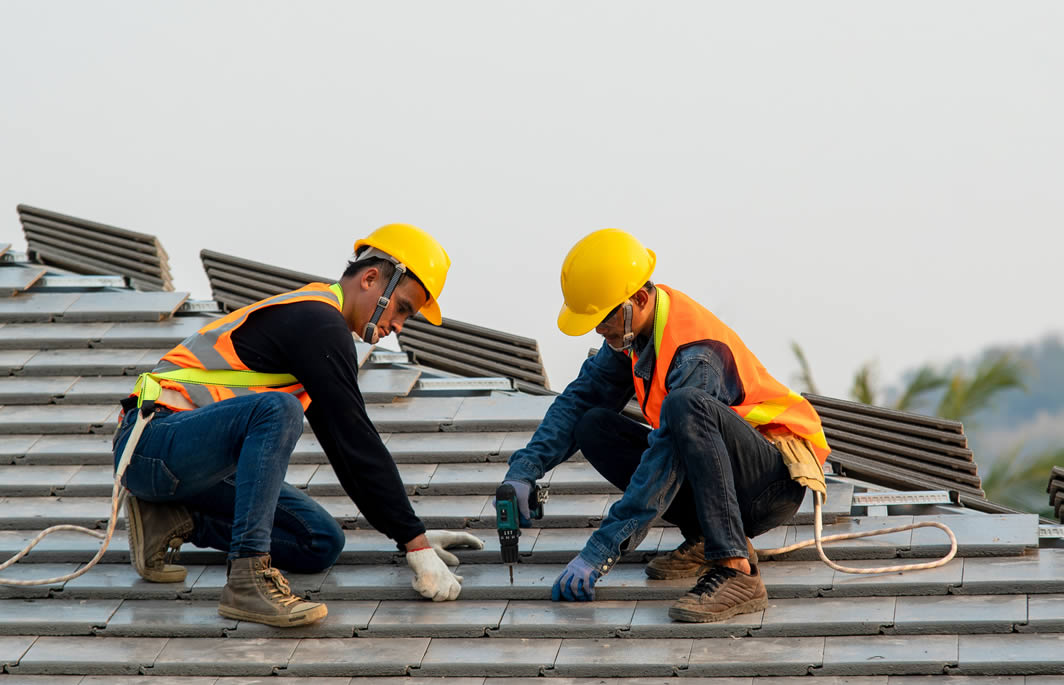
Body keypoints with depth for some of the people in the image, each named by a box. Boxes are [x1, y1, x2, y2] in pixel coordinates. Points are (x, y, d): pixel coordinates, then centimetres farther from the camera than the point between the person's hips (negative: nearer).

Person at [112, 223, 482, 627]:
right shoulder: (316, 321, -14)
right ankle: (248, 576, -35)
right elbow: (355, 441, -18)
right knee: (277, 409, -35)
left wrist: (411, 534, 20)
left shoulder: (312, 316, 18)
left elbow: (346, 447, 23)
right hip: (154, 442, -10)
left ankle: (174, 521, 7)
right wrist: (415, 542, -17)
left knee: (322, 544, 1)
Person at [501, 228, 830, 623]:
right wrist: (524, 471, -10)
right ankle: (707, 539, -2)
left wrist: (599, 553, -33)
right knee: (594, 429, -6)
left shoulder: (696, 354, -27)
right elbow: (581, 398, 6)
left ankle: (736, 571, -39)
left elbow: (665, 463, -31)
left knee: (684, 406, -37)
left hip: (777, 481, -8)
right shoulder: (634, 327, -1)